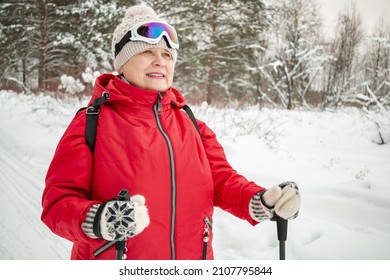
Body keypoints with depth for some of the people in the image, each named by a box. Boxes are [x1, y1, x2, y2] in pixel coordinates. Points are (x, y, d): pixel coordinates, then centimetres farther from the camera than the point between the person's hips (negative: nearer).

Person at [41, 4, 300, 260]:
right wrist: (96, 220, -32)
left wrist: (260, 202, -17)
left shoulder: (192, 126, 5)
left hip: (193, 255, 4)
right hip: (111, 263, -4)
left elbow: (222, 181, 3)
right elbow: (59, 200, -12)